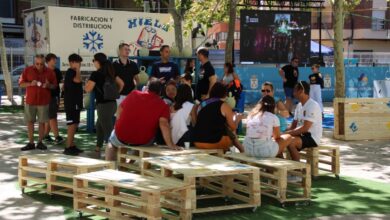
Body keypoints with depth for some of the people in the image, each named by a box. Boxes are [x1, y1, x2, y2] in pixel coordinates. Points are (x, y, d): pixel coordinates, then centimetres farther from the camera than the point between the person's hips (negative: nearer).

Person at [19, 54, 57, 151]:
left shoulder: (49, 72, 1)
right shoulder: (27, 70, 1)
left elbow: (54, 86, 7)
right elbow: (21, 84, 2)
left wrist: (48, 85, -16)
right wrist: (30, 84, -16)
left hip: (44, 101, 0)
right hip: (30, 101, 0)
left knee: (42, 122, 3)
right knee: (30, 122, 2)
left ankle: (40, 142, 12)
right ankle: (31, 143, 8)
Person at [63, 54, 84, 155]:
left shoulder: (73, 72, 18)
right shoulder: (70, 72, -14)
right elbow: (78, 80, -31)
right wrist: (78, 69, -19)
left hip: (75, 103, 10)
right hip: (71, 103, -10)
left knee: (74, 125, 13)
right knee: (72, 125, -12)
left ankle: (72, 146, 19)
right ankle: (68, 148, -12)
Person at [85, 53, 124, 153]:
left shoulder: (96, 74, -12)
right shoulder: (110, 72, 10)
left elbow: (88, 89, -10)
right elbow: (121, 83, 15)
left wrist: (88, 81, 9)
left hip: (104, 105, -8)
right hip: (112, 103, 8)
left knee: (108, 130, -6)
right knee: (99, 125, 25)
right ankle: (98, 147, 34)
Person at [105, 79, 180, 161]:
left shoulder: (134, 94, 0)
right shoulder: (163, 105, -9)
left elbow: (120, 109, 11)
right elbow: (164, 124, -22)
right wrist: (170, 144, -25)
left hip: (122, 136, 1)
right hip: (143, 142, -1)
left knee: (112, 139, 35)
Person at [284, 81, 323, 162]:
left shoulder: (312, 105, -17)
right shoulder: (299, 105, 11)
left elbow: (305, 128, -24)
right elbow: (293, 126, 13)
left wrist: (287, 133, -24)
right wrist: (284, 132, -7)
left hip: (312, 137, -9)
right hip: (301, 134, 9)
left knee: (290, 141, -31)